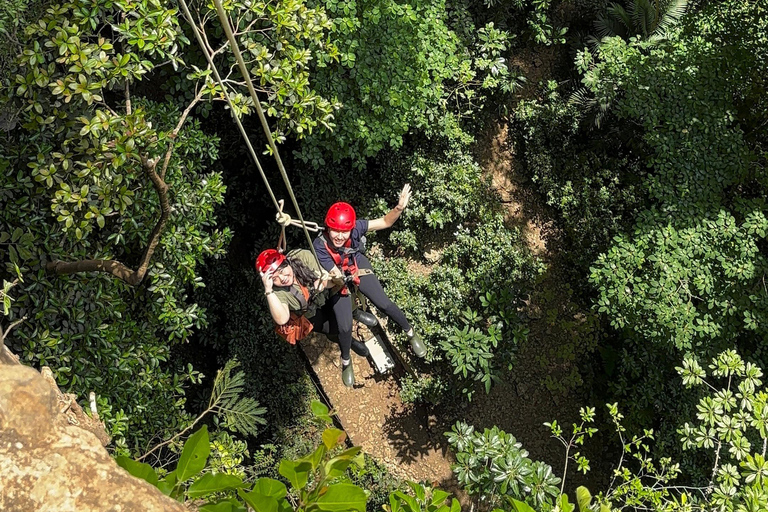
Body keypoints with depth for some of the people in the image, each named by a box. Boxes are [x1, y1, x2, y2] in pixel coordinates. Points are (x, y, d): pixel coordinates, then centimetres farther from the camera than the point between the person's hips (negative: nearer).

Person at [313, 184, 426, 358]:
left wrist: (399, 208, -49)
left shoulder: (355, 227, -33)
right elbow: (336, 275, -31)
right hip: (339, 277, -1)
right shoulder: (319, 246, -36)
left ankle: (410, 333, 22)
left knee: (384, 304, -7)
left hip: (358, 267, 1)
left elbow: (386, 222, -29)